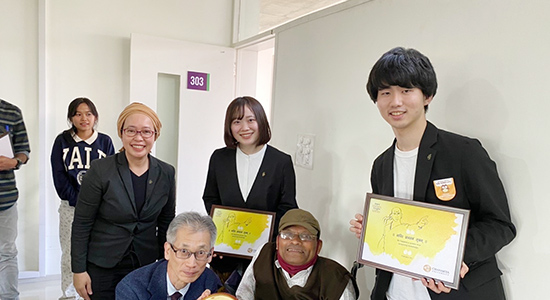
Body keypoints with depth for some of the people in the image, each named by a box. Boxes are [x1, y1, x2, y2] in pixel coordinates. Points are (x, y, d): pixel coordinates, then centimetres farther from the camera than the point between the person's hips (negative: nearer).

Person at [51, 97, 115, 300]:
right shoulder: (62, 141, 4)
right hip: (70, 207, 1)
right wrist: (77, 202, -8)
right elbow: (59, 176, 0)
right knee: (69, 253, 5)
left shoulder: (105, 141, 4)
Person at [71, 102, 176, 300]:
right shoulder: (100, 170, -12)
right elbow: (82, 224, -7)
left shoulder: (166, 173, -2)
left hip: (145, 266, 3)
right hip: (102, 268, -2)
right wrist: (79, 270, -7)